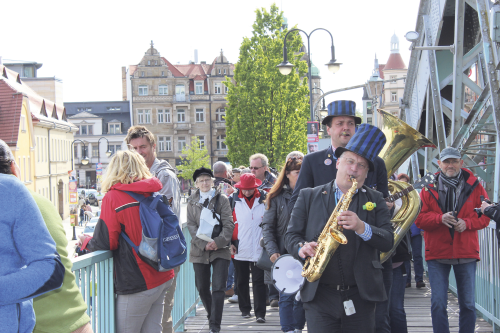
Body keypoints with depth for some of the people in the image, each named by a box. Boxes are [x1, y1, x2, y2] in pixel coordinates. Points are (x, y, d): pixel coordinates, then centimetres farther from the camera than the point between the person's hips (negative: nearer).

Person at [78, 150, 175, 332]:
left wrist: (86, 242, 11)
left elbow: (106, 242, -10)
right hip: (163, 278, 7)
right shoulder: (155, 193, 6)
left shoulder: (113, 197, -12)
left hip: (137, 283, -7)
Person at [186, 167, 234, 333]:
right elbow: (191, 226, 3)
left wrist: (218, 241, -16)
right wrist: (203, 244, -12)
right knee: (202, 288, 9)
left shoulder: (222, 199, 3)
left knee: (218, 288, -8)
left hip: (220, 250, -2)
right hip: (199, 250, 2)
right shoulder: (192, 202, 9)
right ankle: (212, 317, 30)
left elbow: (228, 224, -2)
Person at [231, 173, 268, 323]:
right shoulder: (233, 200, 2)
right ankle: (245, 309, 26)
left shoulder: (264, 198, 2)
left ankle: (260, 313, 1)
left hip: (259, 248, -1)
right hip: (240, 249, 1)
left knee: (259, 281, -2)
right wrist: (230, 242, 0)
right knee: (242, 281, 12)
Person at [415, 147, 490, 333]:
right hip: (437, 253, 0)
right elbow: (419, 218, -1)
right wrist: (440, 218, -19)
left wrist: (467, 223, -13)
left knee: (468, 304, 6)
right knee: (438, 304, -1)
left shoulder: (474, 186, 4)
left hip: (466, 253, 1)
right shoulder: (429, 188, 2)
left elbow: (485, 216, 6)